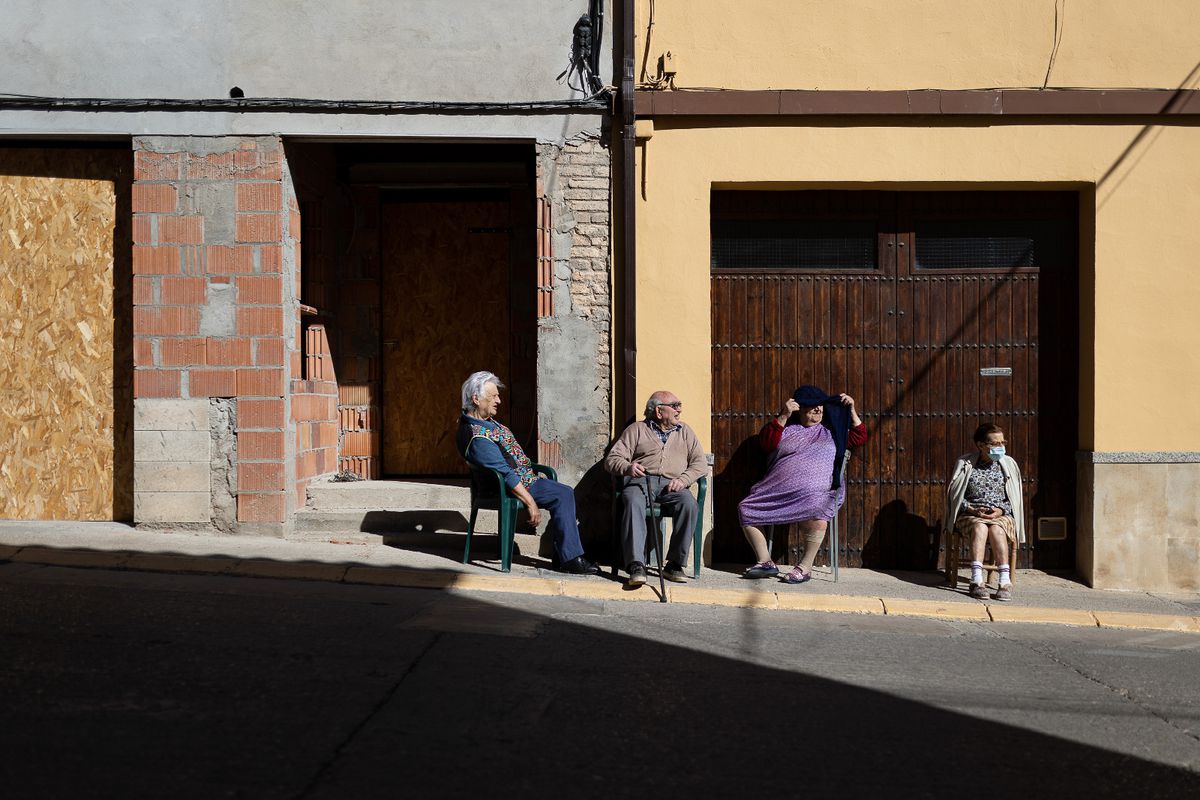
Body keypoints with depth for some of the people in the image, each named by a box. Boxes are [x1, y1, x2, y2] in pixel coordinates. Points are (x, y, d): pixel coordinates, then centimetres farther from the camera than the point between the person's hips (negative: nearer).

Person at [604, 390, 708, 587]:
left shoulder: (684, 431, 26)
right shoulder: (637, 429, 18)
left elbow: (700, 462, 15)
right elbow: (612, 459, 10)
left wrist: (683, 479, -5)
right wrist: (627, 467, -13)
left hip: (671, 484, 2)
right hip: (640, 480, -2)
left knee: (689, 504, -32)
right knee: (633, 503, -37)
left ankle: (674, 564, -25)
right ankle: (636, 565, -43)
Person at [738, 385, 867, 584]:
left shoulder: (831, 431, 22)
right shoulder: (787, 429, 21)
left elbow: (859, 438, 16)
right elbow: (766, 442, 4)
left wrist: (852, 410, 9)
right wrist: (783, 416, -4)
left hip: (815, 492, -3)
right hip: (778, 490, 3)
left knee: (816, 513, -38)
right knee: (746, 509, -14)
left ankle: (805, 567, -26)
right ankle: (765, 562, -4)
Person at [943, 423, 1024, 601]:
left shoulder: (1008, 464, 11)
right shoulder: (964, 463, 6)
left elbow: (1014, 498, 12)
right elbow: (954, 495, 5)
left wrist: (1001, 510, -8)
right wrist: (973, 510, -11)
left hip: (1001, 515, 1)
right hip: (970, 514, -1)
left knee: (996, 529, -35)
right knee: (980, 527, -36)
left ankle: (1005, 581, -40)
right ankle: (977, 581, -45)